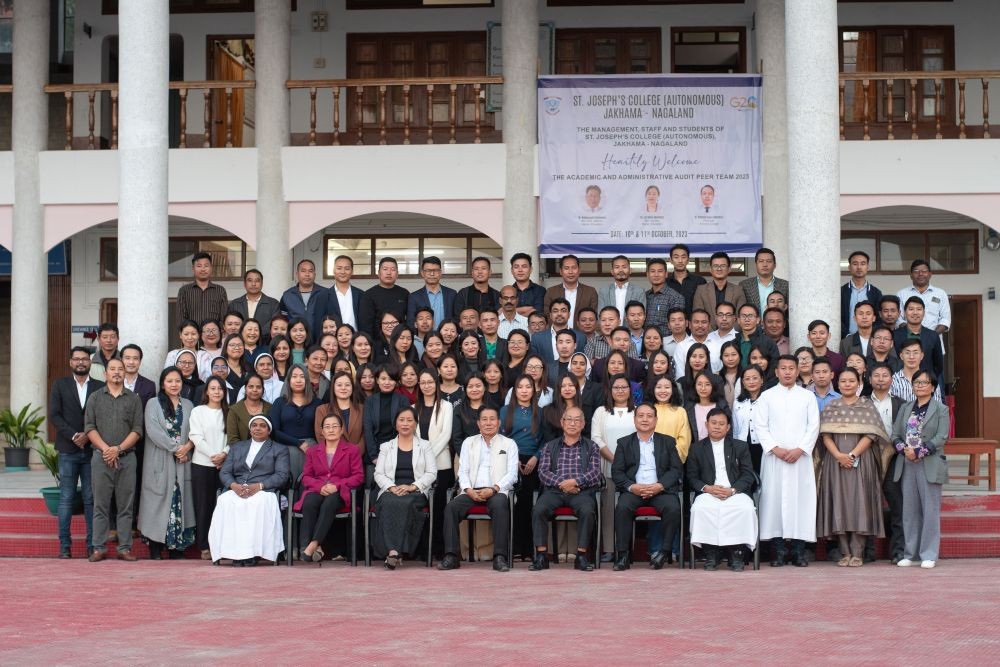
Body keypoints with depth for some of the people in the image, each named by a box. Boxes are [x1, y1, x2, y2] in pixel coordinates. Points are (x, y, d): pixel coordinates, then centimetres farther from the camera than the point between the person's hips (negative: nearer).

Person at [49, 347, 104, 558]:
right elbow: (54, 415, 0)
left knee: (91, 498, 1)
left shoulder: (100, 387, 8)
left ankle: (92, 543, 3)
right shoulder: (60, 385, 8)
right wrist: (74, 436, -11)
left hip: (92, 449, 0)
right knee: (66, 498, 0)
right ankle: (64, 545, 2)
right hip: (68, 450, 0)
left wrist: (87, 436, -11)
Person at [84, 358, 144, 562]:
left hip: (127, 458, 0)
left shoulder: (134, 399, 9)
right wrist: (105, 449, -10)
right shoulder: (95, 398, 9)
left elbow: (137, 430, 2)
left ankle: (125, 548, 4)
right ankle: (99, 548, 4)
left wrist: (118, 449, -10)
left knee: (125, 505, 1)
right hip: (101, 457, 0)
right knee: (100, 505, 0)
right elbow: (89, 428, 2)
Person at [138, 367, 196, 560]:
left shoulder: (188, 405, 14)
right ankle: (155, 548, -2)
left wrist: (187, 447, -12)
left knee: (180, 500, 0)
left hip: (182, 462, 3)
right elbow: (153, 430, -9)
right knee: (160, 499, -5)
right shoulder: (153, 404, 4)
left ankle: (177, 547, 3)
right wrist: (175, 448, -13)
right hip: (160, 462, -3)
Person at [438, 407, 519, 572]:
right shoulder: (469, 442, 20)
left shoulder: (509, 444, 12)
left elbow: (512, 474, 2)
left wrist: (493, 489, -15)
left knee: (499, 506, -37)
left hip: (497, 491, -2)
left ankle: (499, 557, -37)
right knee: (451, 507, -27)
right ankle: (452, 556, -26)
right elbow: (463, 471, 12)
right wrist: (468, 490, -9)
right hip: (472, 491, 3)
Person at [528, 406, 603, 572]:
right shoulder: (549, 447, 19)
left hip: (581, 491, -1)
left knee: (587, 511, -34)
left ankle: (581, 556, -26)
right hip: (554, 490, 1)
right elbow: (543, 472, 6)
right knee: (538, 510, -29)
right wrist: (561, 483, -12)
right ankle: (541, 555, -24)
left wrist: (575, 481, -13)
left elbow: (596, 473, 3)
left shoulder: (591, 447, 16)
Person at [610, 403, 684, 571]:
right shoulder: (624, 443, 17)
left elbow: (676, 469, 7)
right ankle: (623, 555, -26)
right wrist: (632, 487, -12)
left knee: (673, 508, -31)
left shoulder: (667, 442, 17)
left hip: (661, 489, 0)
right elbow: (616, 472, 7)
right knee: (622, 507, -31)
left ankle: (663, 552, -20)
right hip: (633, 490, 0)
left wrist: (660, 486, -11)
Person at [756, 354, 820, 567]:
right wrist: (776, 449, -9)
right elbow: (761, 427, 3)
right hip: (773, 457, 0)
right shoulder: (767, 396, 9)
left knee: (801, 499, -3)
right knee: (774, 498, -4)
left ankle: (799, 551, -1)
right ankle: (777, 551, -1)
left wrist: (799, 450, -8)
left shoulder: (807, 396, 11)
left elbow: (814, 426, 4)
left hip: (800, 456, 0)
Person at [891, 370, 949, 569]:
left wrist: (919, 452, -15)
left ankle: (929, 555, 1)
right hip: (907, 465, 4)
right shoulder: (905, 409, 15)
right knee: (909, 510, 6)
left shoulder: (941, 409, 2)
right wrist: (904, 449, -11)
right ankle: (909, 554, 12)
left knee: (930, 510, -3)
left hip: (930, 465, -4)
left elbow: (941, 437, -8)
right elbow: (895, 435, 9)